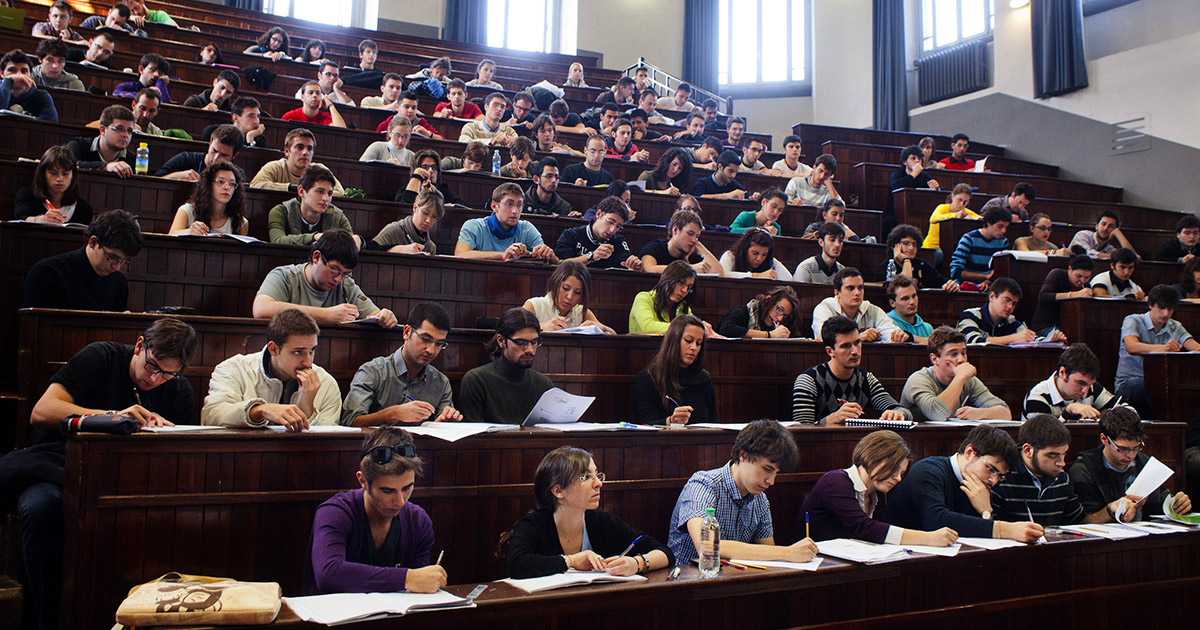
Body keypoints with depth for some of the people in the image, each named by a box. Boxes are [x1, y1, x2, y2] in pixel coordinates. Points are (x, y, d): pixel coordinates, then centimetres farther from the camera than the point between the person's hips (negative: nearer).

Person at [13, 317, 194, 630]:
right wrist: (112, 416, -27)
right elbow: (40, 413, -15)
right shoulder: (100, 357, -4)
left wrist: (166, 431, -19)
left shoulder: (179, 391, 6)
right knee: (42, 507, -36)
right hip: (57, 471, -1)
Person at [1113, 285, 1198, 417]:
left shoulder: (1176, 328, 15)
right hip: (1128, 382, -4)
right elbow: (1131, 347, -22)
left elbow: (1194, 346, -4)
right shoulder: (1133, 321, -1)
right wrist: (1162, 348, -41)